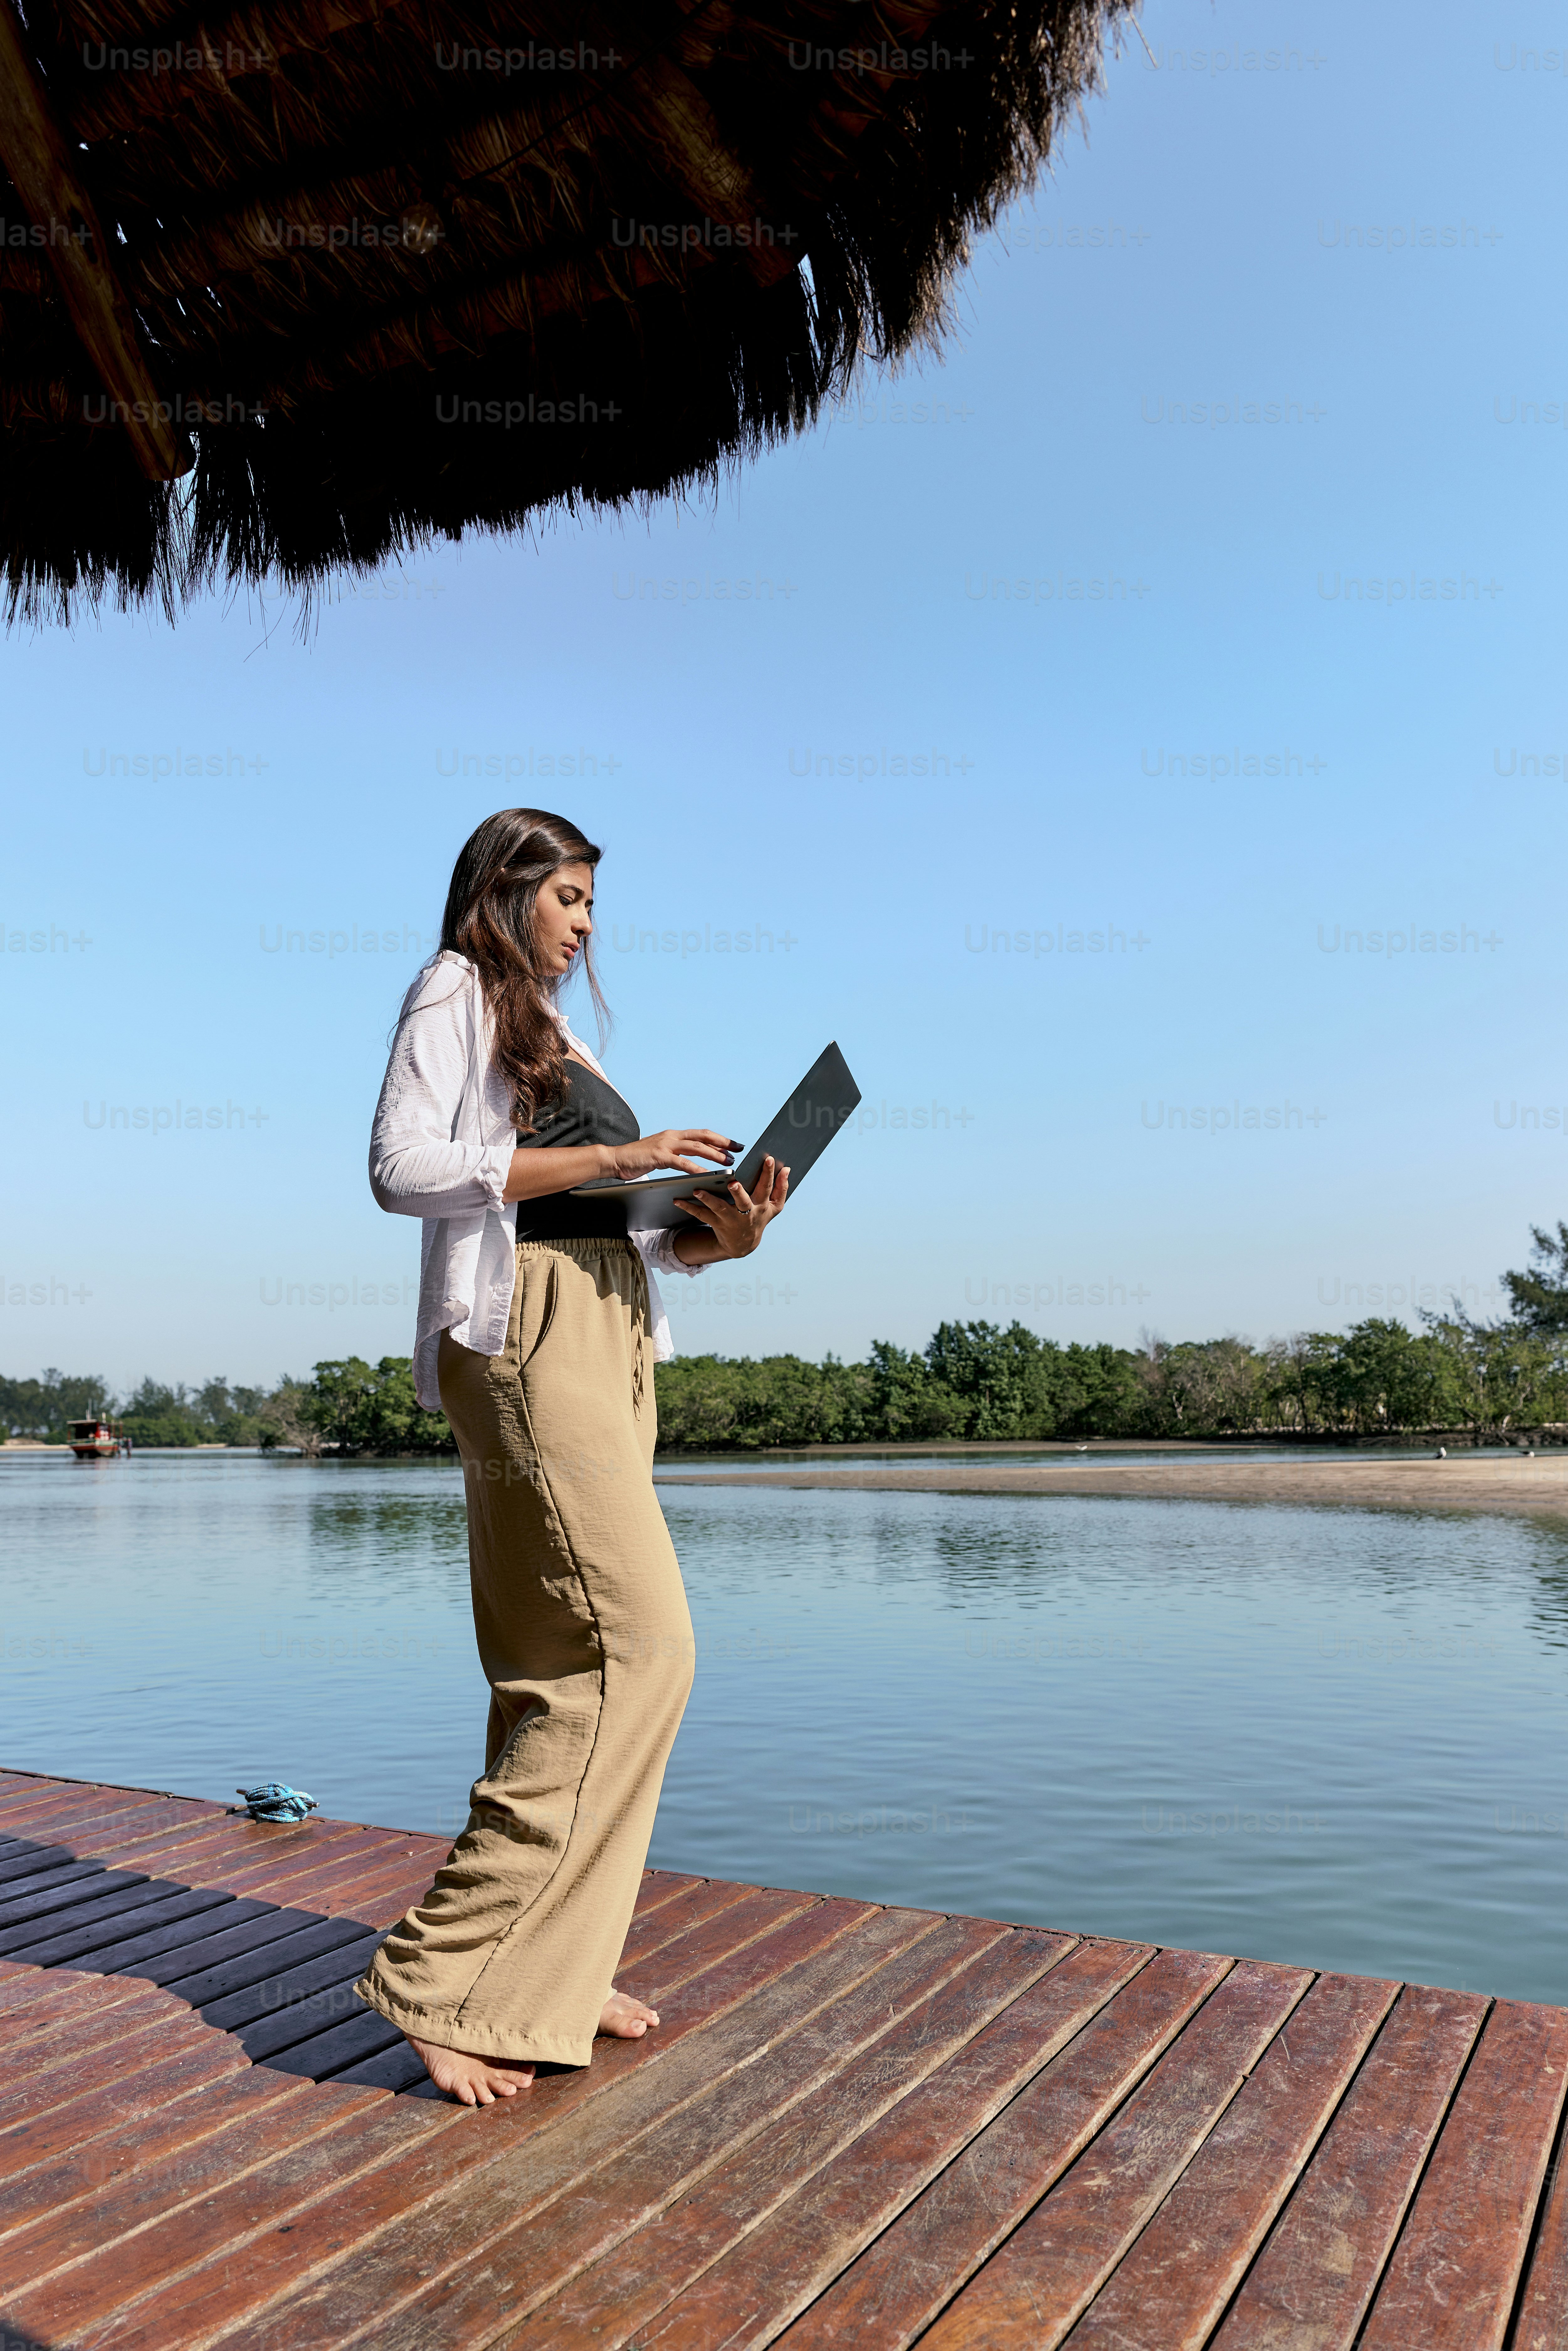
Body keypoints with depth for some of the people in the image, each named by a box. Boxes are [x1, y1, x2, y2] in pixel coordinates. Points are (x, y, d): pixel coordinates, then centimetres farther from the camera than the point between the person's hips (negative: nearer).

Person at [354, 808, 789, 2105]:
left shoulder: (564, 1038, 26)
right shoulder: (456, 992, 4)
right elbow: (403, 1166, -11)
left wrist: (713, 1235, 1)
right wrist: (605, 1158, -14)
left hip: (611, 1332, 8)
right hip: (524, 1329, -8)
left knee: (563, 1657, 7)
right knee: (635, 1644, -14)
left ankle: (554, 1964, 16)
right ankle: (446, 1977, -7)